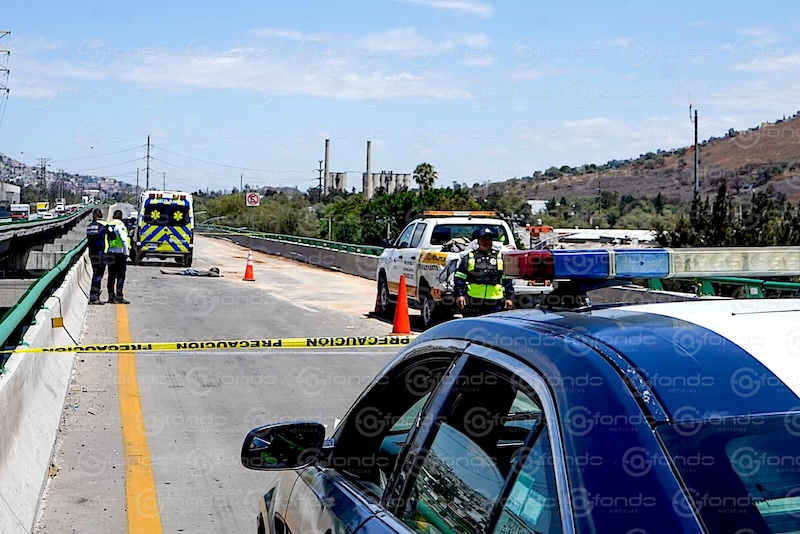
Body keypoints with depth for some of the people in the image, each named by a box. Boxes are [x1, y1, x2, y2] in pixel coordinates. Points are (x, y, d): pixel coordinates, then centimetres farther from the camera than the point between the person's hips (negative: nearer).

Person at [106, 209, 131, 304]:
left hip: (110, 253, 7)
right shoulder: (120, 225, -9)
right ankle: (119, 297, -8)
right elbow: (124, 239, -16)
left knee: (111, 275, 12)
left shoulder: (108, 225, 11)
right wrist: (126, 252, -12)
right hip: (120, 253, -7)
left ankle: (111, 296, 15)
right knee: (120, 276, -5)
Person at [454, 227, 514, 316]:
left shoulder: (501, 257, 12)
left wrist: (509, 297, 6)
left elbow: (507, 280, 13)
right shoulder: (469, 258, 10)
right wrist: (459, 295, -7)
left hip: (495, 304, 0)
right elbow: (459, 278, 6)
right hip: (473, 304, 0)